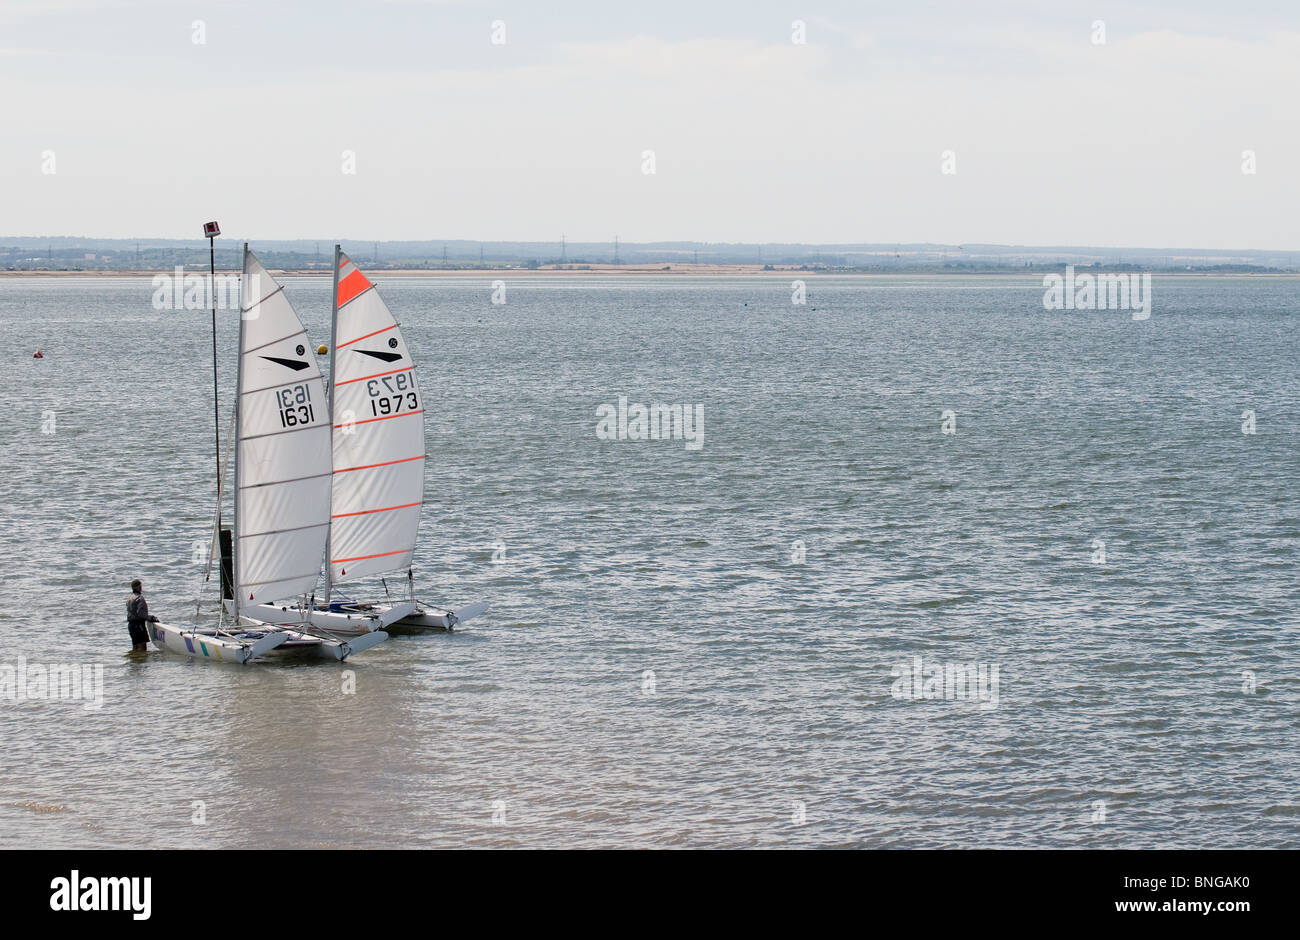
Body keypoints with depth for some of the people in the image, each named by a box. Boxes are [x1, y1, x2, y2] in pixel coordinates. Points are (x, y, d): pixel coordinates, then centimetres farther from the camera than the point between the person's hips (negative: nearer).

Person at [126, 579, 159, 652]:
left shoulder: (129, 599, 17)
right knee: (142, 646, -11)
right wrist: (151, 618, -15)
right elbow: (141, 613, -21)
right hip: (138, 624, -10)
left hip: (131, 624, 10)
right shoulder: (140, 598, -13)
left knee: (135, 647, 13)